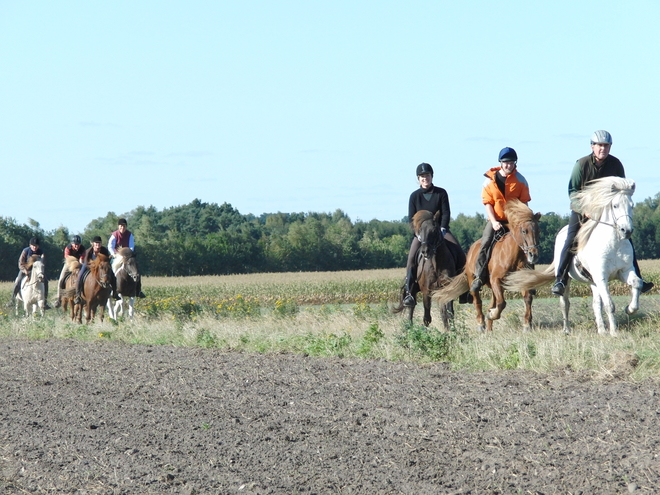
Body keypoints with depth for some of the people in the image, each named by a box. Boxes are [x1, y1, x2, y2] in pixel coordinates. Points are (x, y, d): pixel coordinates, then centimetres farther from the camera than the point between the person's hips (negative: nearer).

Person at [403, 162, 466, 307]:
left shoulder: (441, 193, 0)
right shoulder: (415, 196, 1)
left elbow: (446, 213, -3)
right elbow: (411, 218, 0)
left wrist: (442, 229, -18)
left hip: (440, 230, 0)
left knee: (458, 251, -20)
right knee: (412, 258, -23)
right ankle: (408, 292, -20)